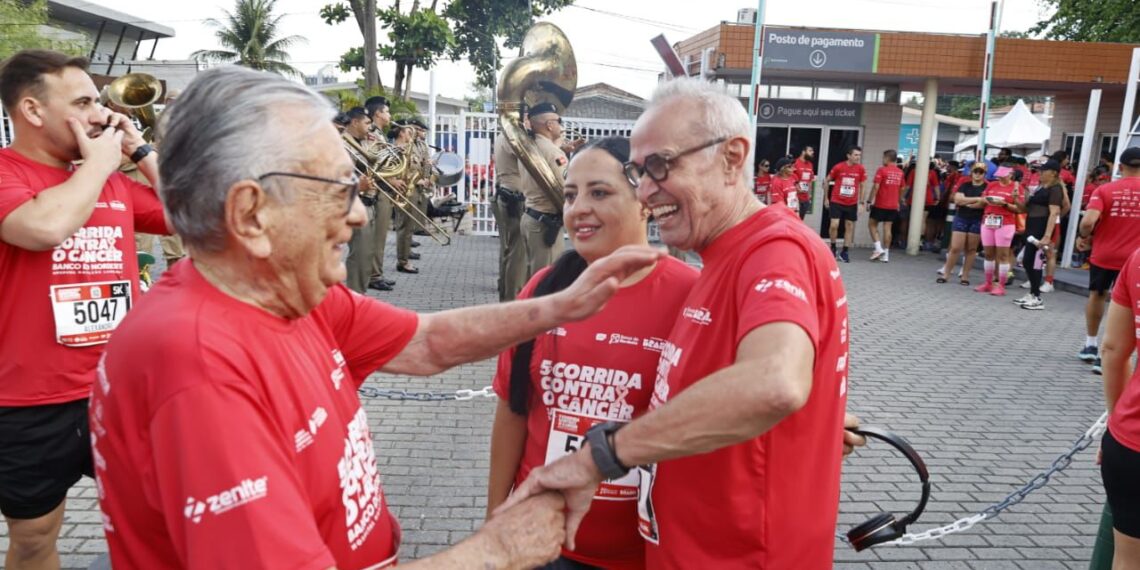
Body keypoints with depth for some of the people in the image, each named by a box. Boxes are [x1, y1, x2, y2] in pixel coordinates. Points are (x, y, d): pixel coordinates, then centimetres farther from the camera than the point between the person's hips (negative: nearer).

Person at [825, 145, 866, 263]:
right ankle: (833, 248, 15)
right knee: (834, 225, -10)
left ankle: (844, 252, 16)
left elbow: (862, 186, 7)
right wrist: (826, 198, 5)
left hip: (852, 204, 3)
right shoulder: (838, 167, -10)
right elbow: (826, 181, 3)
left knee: (849, 227, 6)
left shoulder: (861, 169, -3)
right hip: (836, 202, -3)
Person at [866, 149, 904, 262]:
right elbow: (901, 189, 16)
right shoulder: (900, 172, 8)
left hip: (880, 204, -5)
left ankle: (879, 248, -3)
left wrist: (869, 201, -9)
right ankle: (886, 255, 6)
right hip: (893, 206, 5)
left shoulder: (882, 170, -10)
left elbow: (875, 187, -15)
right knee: (887, 228, 6)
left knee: (872, 224, 9)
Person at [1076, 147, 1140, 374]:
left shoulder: (1105, 190, -8)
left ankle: (1090, 346, 32)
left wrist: (1083, 237, 0)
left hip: (1103, 254, 0)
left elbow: (1088, 221, -20)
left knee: (1097, 295, 21)